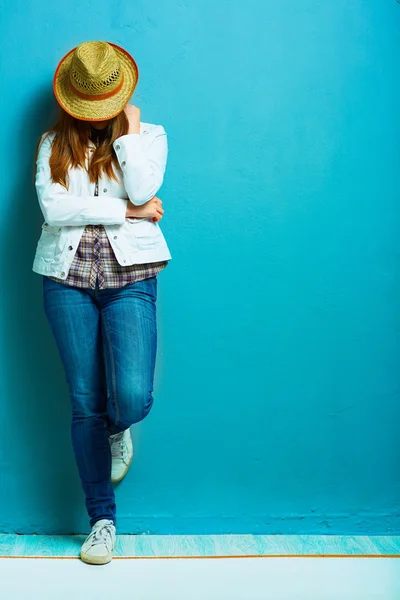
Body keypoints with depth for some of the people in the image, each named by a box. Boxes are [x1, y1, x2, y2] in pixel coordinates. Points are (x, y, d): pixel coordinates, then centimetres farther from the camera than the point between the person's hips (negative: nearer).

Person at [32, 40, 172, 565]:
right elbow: (52, 208, -7)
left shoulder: (148, 135, 9)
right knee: (85, 404, 5)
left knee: (132, 396, -19)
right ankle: (102, 519, 20)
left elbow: (142, 191, -11)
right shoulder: (54, 144, 10)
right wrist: (127, 212, -8)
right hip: (68, 280, 2)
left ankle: (118, 430, 23)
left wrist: (129, 130, -5)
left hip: (129, 276, -1)